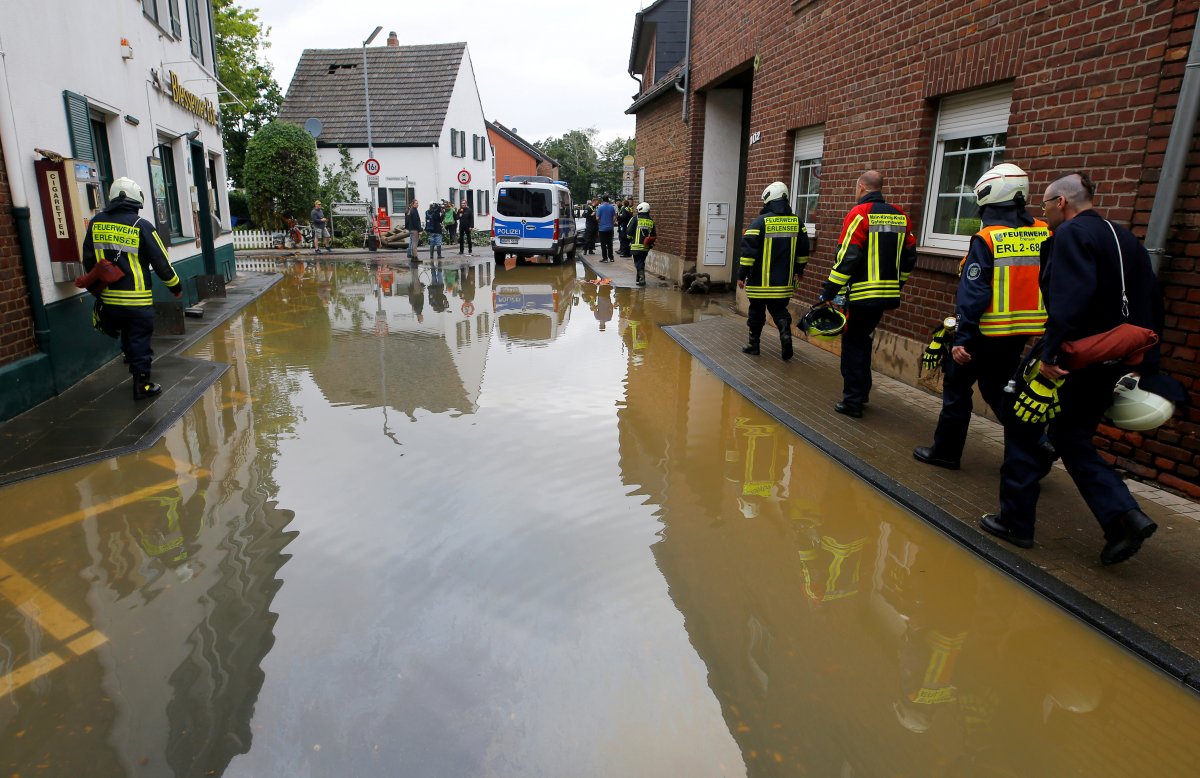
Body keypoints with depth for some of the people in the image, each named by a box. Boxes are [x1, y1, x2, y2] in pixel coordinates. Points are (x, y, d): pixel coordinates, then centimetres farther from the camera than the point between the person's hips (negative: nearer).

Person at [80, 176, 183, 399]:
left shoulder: (96, 223, 4)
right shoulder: (141, 226, -11)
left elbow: (88, 261, 11)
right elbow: (161, 262, -8)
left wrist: (97, 287, 25)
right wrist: (176, 286, 7)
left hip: (108, 298, 4)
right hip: (138, 300, -4)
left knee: (127, 335, 24)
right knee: (139, 340, 4)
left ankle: (134, 361, 38)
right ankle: (142, 385, 10)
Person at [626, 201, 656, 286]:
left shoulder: (635, 219, -6)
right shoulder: (651, 221, 7)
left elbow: (629, 232, -5)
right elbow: (654, 235, 8)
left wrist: (630, 239, 14)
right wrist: (650, 244, 21)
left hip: (636, 245, -5)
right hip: (646, 247, 5)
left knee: (638, 262, -2)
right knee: (642, 262, 19)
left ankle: (642, 278, -17)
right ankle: (639, 277, 29)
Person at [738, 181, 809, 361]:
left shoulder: (760, 221, -12)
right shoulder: (796, 222, 5)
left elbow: (748, 250, -15)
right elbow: (803, 250, 13)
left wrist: (741, 274, -9)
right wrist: (799, 270, 26)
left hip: (760, 281, -4)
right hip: (784, 281, 4)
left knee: (757, 312, 11)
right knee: (779, 310, 16)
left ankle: (753, 344, 20)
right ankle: (785, 332, -9)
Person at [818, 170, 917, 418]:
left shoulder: (859, 214, -11)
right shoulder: (901, 216, 11)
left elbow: (847, 257, -17)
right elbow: (909, 256, 15)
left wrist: (828, 292, -14)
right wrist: (897, 284, 26)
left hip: (862, 295, -7)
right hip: (888, 295, 7)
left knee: (853, 346, 2)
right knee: (864, 341, 21)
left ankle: (853, 402, 5)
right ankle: (862, 392, 29)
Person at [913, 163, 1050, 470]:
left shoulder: (986, 239, -14)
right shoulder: (1043, 234, 4)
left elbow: (972, 293, -17)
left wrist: (961, 338, -16)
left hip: (986, 332, -6)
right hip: (1021, 332, 6)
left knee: (957, 385, 9)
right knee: (1000, 388, 19)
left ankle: (946, 450, 17)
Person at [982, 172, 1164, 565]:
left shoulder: (1071, 234, -10)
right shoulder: (1126, 239, 16)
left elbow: (1070, 298, -27)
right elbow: (1152, 305, 17)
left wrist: (1050, 353, -29)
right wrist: (1146, 363, 20)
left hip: (1070, 359, -8)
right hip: (1109, 365, 9)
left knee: (1023, 432, 6)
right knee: (1073, 440, 18)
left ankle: (1015, 521, 13)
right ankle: (1125, 516, 4)